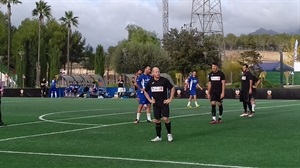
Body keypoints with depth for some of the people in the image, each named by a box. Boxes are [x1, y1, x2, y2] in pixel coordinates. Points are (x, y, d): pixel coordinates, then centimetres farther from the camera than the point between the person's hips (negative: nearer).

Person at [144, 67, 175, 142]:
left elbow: (172, 88, -3)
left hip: (164, 103, -3)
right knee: (157, 120, 5)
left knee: (166, 119, -12)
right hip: (156, 104, 3)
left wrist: (170, 99, -6)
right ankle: (158, 137, 15)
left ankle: (169, 134, 9)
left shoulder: (164, 80, -8)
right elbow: (145, 91, 17)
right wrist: (150, 100, 6)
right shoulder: (150, 82, 2)